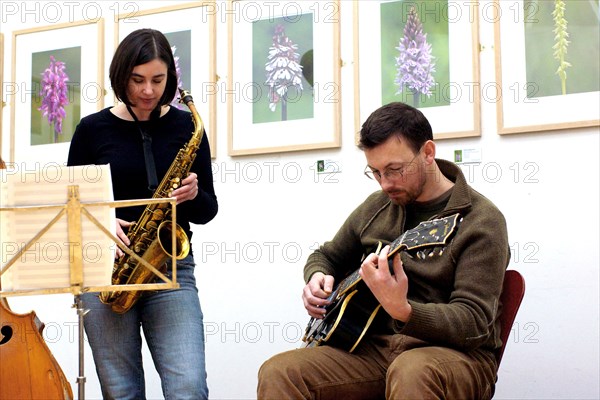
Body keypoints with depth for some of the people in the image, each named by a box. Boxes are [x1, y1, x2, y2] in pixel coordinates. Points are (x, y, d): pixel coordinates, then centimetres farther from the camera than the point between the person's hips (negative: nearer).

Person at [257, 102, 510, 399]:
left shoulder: (482, 221, -7)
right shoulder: (376, 207, 11)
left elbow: (474, 323, -16)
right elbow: (326, 255, 27)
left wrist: (404, 310, -34)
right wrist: (317, 277, 2)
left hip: (456, 353, -5)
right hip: (374, 347, 5)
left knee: (411, 372, -41)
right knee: (277, 372, -20)